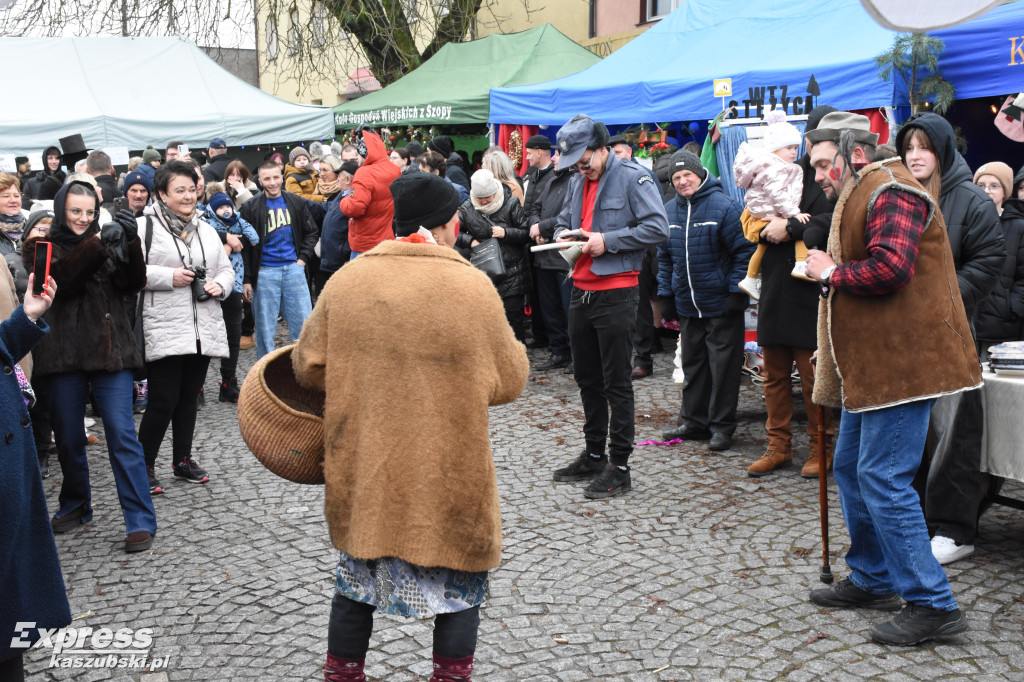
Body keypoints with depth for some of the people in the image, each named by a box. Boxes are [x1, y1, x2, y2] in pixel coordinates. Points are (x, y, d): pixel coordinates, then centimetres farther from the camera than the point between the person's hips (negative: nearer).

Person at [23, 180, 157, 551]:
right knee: (68, 437, 11)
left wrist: (130, 243, -19)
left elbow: (133, 284, -4)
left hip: (110, 351, 0)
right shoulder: (40, 248, 6)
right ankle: (75, 505, 32)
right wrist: (98, 244, -28)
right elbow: (61, 276, -16)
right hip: (63, 355, 0)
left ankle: (141, 520, -4)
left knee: (122, 433, -7)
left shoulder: (110, 244, 12)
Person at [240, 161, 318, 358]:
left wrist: (302, 259, 3)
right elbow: (244, 247, -1)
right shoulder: (251, 207, -1)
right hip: (265, 273, -2)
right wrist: (246, 280, -5)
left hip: (293, 268, 2)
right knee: (265, 327, 3)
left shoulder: (295, 203, 8)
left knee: (304, 323, 3)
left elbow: (311, 233, 17)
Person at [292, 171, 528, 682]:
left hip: (363, 468, 4)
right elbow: (509, 382, -5)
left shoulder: (347, 279, -3)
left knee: (358, 578, 21)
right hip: (448, 476, -3)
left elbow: (309, 366, 2)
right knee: (459, 583, 15)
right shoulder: (473, 286, -11)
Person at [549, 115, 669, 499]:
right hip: (582, 291, 8)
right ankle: (594, 456, 28)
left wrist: (607, 241, -18)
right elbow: (564, 219, 29)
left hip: (616, 292, -8)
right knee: (587, 378, 15)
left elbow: (657, 228, -17)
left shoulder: (633, 178, -9)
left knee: (616, 383, -2)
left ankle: (619, 467, 6)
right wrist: (562, 234, 5)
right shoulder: (578, 183, 15)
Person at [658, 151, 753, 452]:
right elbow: (665, 256, 17)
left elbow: (743, 251, -9)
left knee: (723, 366, 0)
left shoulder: (723, 206, -10)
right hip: (687, 304, 6)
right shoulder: (669, 210, 8)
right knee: (692, 364, 13)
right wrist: (665, 293, 12)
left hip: (721, 305, -6)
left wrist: (736, 292, -13)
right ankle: (694, 421, 24)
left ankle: (722, 425, 9)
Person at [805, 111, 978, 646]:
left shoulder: (890, 192, -14)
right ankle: (872, 580, 30)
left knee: (883, 479, -11)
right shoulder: (862, 196, 21)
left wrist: (831, 273, -13)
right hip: (871, 365, 11)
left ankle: (932, 604, -3)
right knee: (850, 468, 17)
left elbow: (889, 267, -28)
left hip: (901, 362, -11)